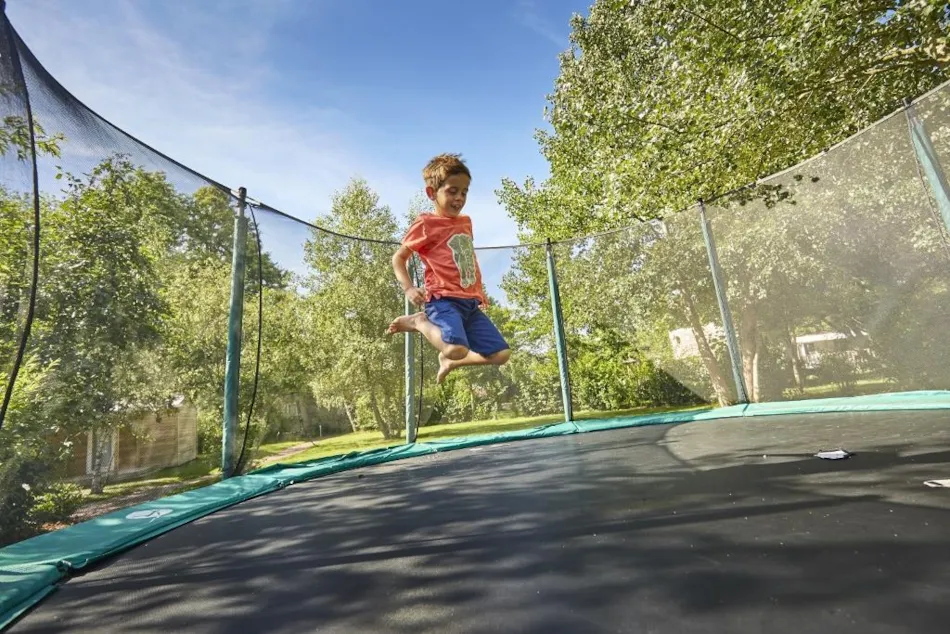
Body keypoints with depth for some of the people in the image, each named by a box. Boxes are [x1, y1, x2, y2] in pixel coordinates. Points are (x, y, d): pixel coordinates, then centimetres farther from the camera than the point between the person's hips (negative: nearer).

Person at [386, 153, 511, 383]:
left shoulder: (466, 222, 19)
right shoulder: (425, 223, -1)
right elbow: (398, 258, 2)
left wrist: (480, 293, 22)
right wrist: (409, 288, -14)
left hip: (470, 302, 7)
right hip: (443, 299, -7)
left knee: (501, 354, 1)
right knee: (457, 349, -32)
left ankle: (449, 361, 22)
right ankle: (419, 322, -2)